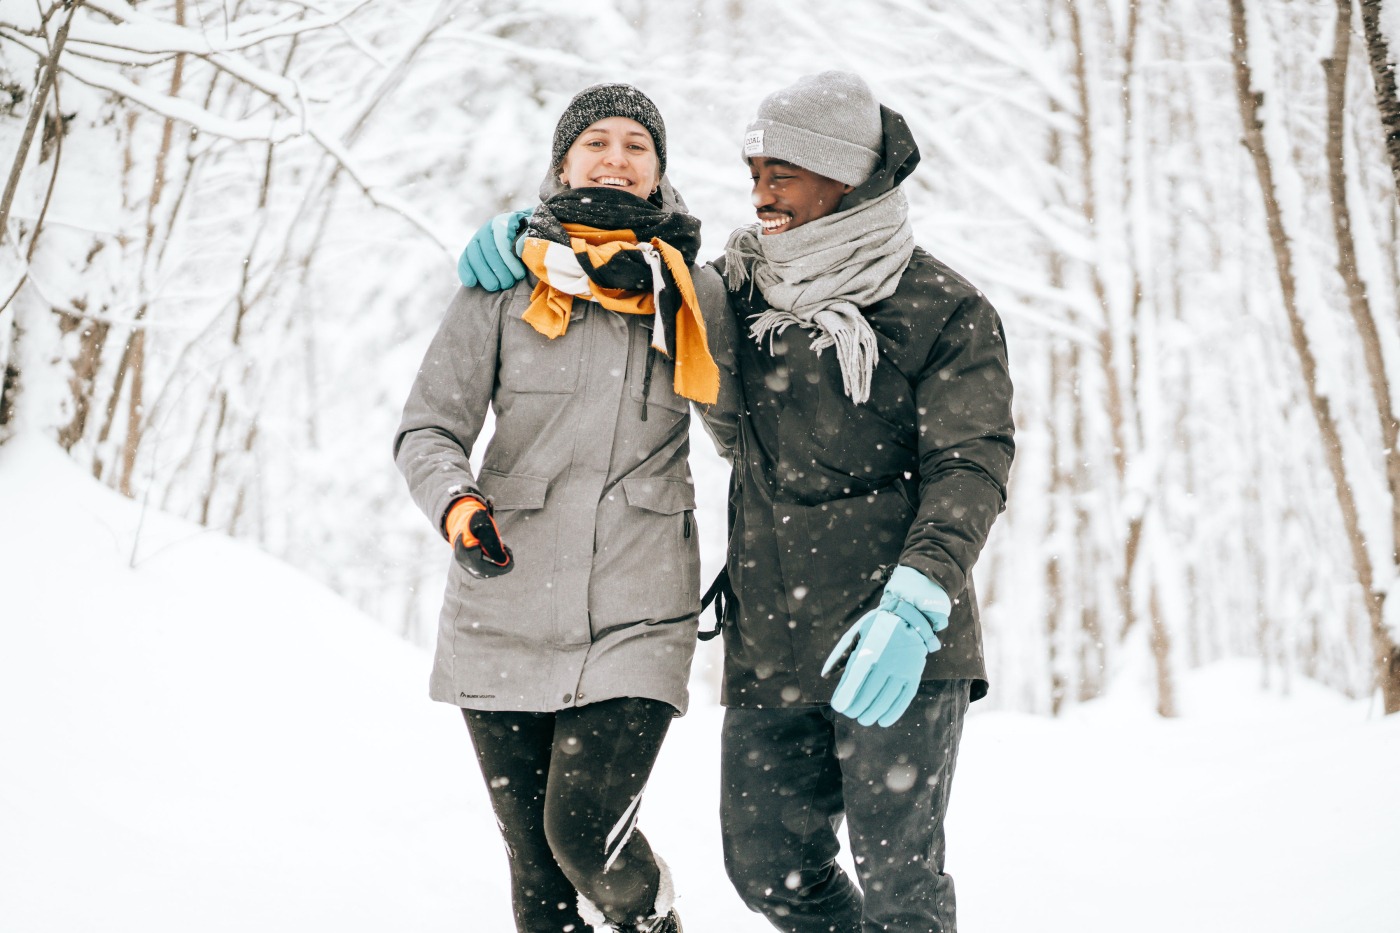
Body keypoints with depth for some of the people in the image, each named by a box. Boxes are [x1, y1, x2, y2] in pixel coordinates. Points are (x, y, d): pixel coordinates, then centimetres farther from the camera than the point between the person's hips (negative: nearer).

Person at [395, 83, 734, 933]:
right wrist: (455, 502, -16)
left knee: (586, 834, -14)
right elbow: (428, 429, 0)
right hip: (505, 616, 1)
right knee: (535, 858, 6)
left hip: (638, 616, -1)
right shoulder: (504, 285, 2)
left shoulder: (697, 295, 6)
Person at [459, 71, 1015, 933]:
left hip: (900, 649, -5)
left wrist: (913, 606, -26)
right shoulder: (742, 293, 11)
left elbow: (971, 468, -11)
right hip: (769, 653, 5)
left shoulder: (945, 312, -4)